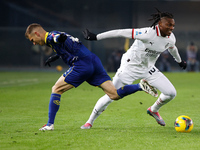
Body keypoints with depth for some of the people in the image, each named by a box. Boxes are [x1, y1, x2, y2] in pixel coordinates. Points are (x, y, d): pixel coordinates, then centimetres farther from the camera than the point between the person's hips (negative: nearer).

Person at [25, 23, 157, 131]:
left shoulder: (51, 37, -2)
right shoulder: (56, 35, 27)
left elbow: (62, 37, -25)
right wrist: (55, 57, 40)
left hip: (82, 65, -9)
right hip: (94, 61, 9)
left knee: (56, 89, 3)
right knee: (114, 94, 2)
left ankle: (50, 124, 2)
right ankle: (141, 86, -12)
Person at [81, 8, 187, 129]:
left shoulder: (171, 38, -8)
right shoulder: (148, 33, -29)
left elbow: (172, 48, 19)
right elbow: (121, 33, -29)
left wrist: (180, 61, 38)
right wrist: (96, 37, -30)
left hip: (148, 69, 6)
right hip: (131, 67, -6)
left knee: (171, 93, -4)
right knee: (111, 96, -11)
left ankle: (154, 110, 27)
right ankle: (90, 122, 9)